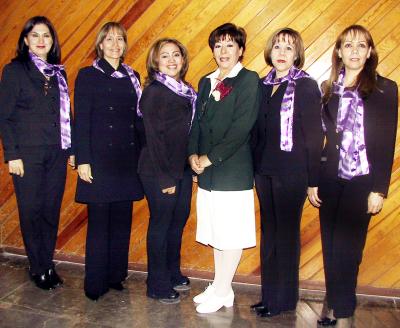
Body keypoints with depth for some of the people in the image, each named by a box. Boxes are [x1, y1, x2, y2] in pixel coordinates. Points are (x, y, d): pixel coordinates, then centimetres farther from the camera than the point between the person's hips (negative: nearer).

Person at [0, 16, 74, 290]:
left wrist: (71, 149, 8)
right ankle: (39, 269, 18)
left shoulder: (59, 72, 12)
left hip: (56, 153, 4)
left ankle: (48, 264, 22)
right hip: (27, 154, -4)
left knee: (52, 210, 8)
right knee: (31, 211, 4)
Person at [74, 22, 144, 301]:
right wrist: (83, 160, -10)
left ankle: (116, 275, 23)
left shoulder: (132, 77, 13)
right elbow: (81, 120, -4)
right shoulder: (88, 75, 1)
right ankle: (95, 283, 13)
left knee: (122, 221, 9)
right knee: (99, 221, 0)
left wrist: (140, 156, 9)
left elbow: (137, 119, 13)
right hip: (100, 158, -4)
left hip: (128, 159, 4)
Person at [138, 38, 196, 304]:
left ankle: (173, 273, 35)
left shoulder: (186, 91, 10)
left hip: (183, 167, 7)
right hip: (159, 172, -7)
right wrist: (166, 177, -16)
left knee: (179, 219, 16)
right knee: (161, 223, 4)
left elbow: (189, 130, 12)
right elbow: (154, 137, -16)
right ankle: (158, 285, 20)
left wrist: (191, 162, 5)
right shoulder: (154, 92, -12)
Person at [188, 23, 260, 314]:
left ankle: (221, 292, 16)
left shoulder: (249, 80, -6)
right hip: (207, 171, 7)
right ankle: (221, 288, 29)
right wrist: (193, 154, -3)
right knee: (215, 232, 15)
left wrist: (211, 157, -15)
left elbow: (242, 127, -15)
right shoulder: (206, 82, 15)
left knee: (231, 235, 1)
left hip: (234, 171, -7)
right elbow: (198, 121, 14)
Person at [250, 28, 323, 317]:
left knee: (286, 233, 5)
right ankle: (269, 294, 28)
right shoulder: (263, 85, 9)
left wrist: (313, 180, -10)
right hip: (264, 171, 5)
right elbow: (257, 130, 10)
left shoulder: (307, 86, -6)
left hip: (291, 173, -5)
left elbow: (314, 136, -8)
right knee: (269, 232, 13)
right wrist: (254, 166, 5)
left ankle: (284, 299, 22)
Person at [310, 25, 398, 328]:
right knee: (330, 246, 9)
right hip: (330, 178, 3)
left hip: (362, 181, -3)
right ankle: (335, 303, 27)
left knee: (347, 248, 2)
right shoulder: (328, 89, 8)